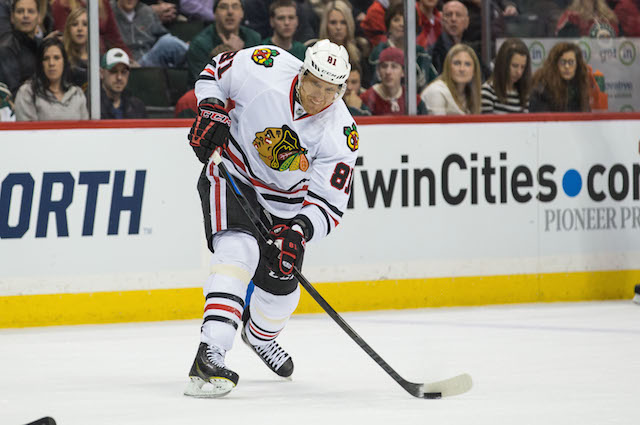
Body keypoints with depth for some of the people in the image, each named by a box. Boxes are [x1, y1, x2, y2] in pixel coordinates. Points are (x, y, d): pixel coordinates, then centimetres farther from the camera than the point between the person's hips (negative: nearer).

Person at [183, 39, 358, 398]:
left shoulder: (340, 134, -23)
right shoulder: (266, 68, -26)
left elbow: (328, 205, -24)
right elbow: (214, 72, -5)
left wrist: (299, 232, -42)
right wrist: (212, 113, -22)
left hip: (284, 202, 3)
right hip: (232, 175, -3)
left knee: (281, 284, 10)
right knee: (239, 251, -29)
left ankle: (260, 334, 48)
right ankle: (211, 353, -41)